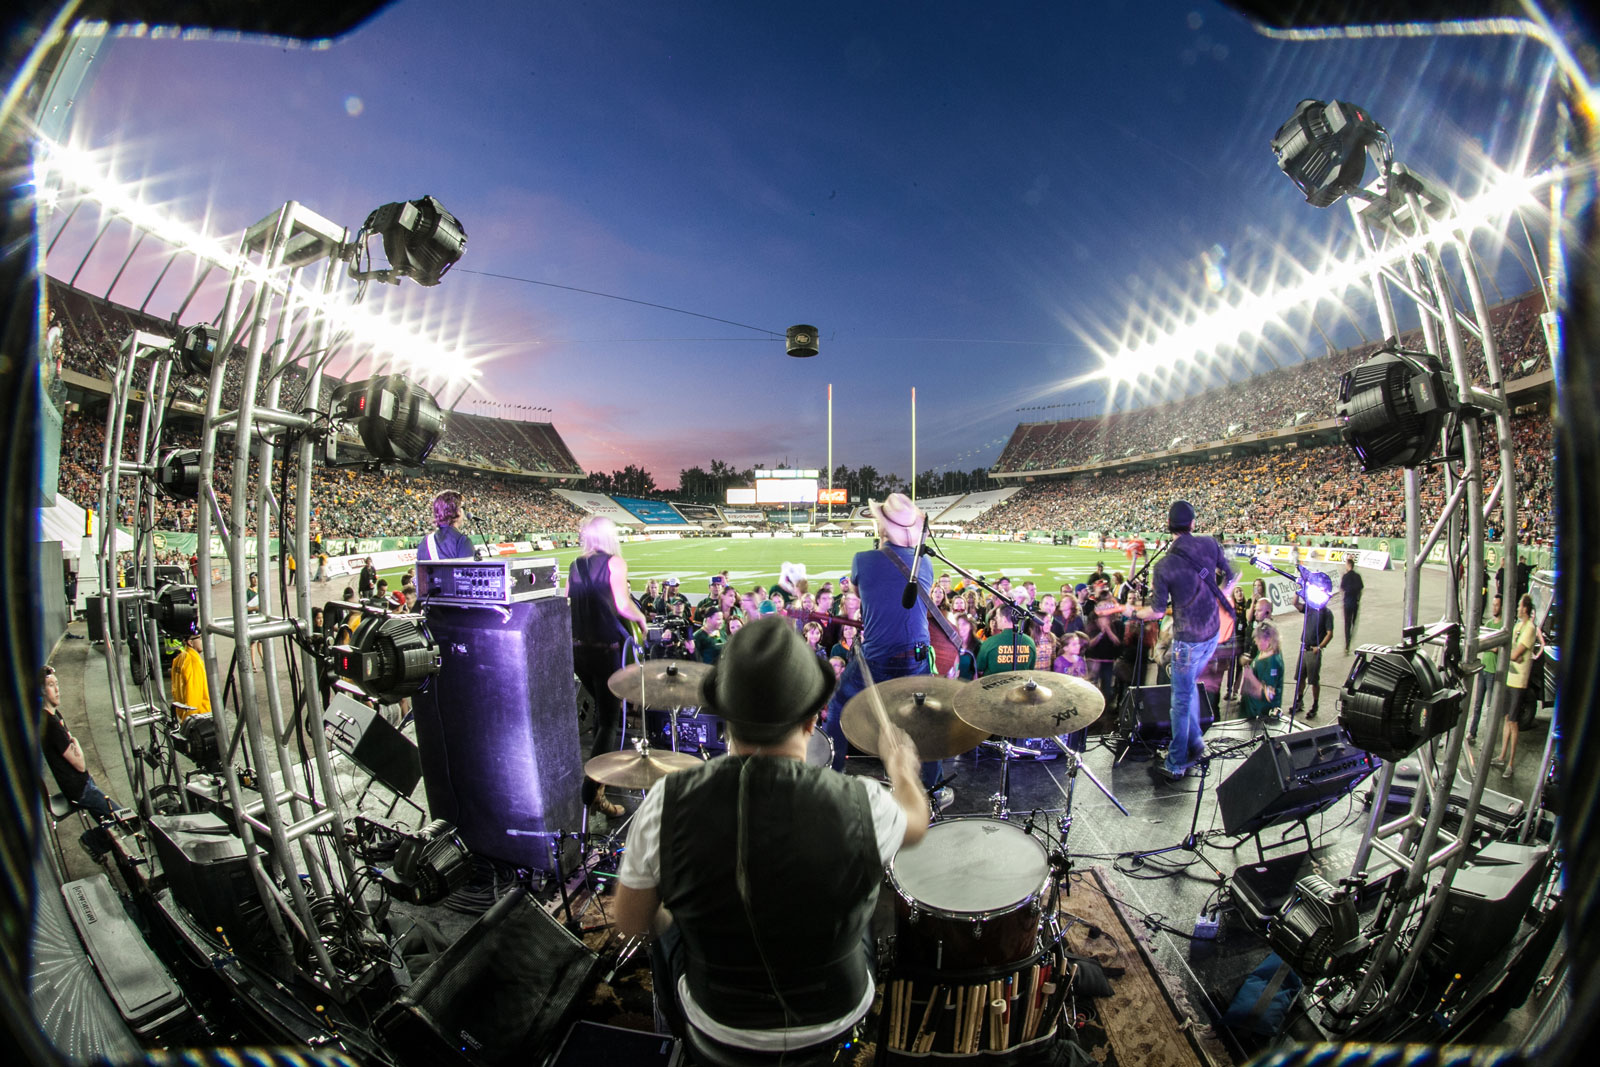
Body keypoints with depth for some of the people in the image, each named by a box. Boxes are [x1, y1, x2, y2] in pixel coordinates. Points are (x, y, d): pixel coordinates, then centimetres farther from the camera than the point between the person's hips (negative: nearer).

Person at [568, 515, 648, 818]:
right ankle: (592, 790, -4)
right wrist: (641, 617, 2)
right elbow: (622, 605, -17)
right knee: (609, 720, 1)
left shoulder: (574, 566, 9)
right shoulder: (614, 563, -8)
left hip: (577, 649, 7)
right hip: (606, 649, -6)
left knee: (602, 708, 25)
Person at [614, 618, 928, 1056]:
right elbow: (916, 823, -5)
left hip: (720, 1028, 0)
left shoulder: (667, 804, -28)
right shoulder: (860, 806, -29)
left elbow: (631, 923, -11)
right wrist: (901, 769, 15)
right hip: (834, 1022, 1)